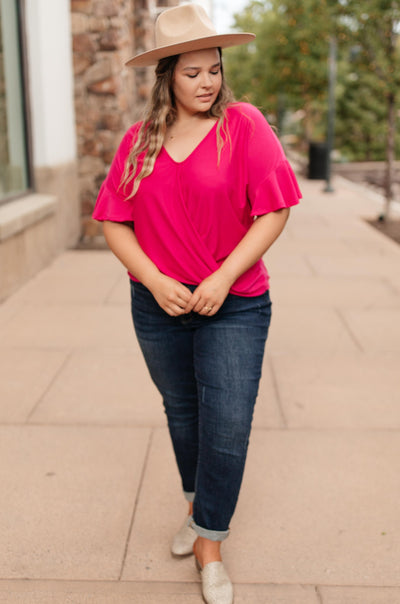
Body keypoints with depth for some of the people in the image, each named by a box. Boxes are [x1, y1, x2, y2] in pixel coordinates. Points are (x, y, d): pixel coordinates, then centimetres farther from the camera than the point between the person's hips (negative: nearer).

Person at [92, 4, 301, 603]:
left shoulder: (245, 125, -6)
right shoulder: (139, 140, 2)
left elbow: (274, 212, -10)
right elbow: (115, 223, 1)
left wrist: (223, 278, -17)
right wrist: (154, 280, -12)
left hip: (234, 306, -3)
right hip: (159, 306, 3)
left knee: (227, 425, -4)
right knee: (182, 412, 19)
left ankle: (209, 543, 16)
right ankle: (199, 503, 45)